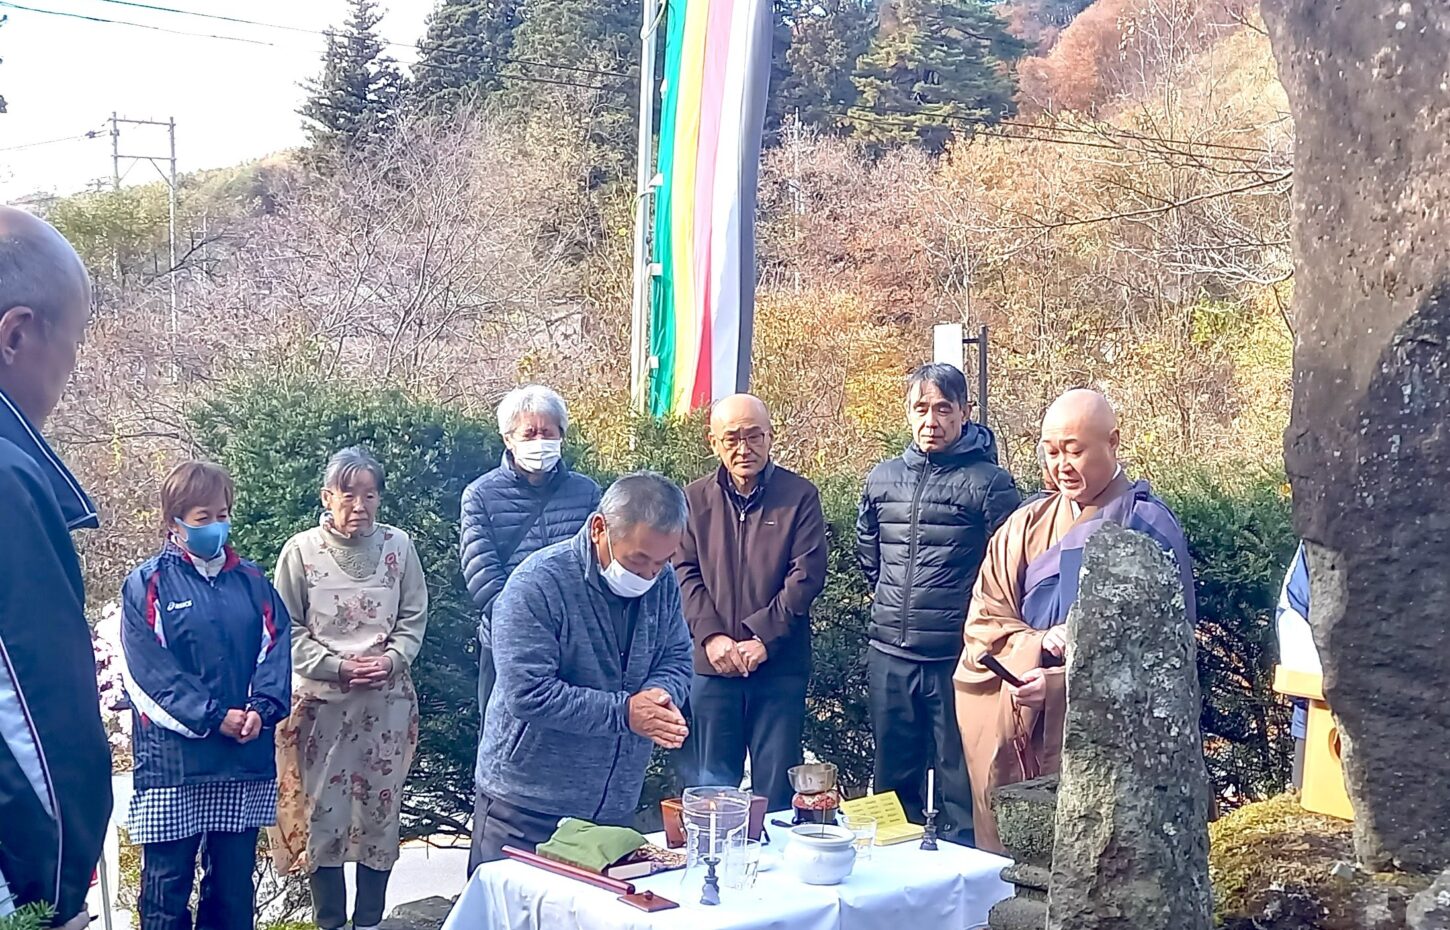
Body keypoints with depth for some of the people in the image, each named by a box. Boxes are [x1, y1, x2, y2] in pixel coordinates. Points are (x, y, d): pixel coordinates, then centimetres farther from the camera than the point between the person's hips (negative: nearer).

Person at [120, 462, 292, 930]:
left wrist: (261, 708, -13)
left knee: (234, 879, 10)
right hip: (173, 759, -3)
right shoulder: (147, 584, -1)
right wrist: (213, 717, -16)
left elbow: (276, 647, 5)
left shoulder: (252, 581, 11)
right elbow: (150, 668, -10)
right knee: (167, 882, 3)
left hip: (245, 757, 4)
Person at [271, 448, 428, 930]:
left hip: (387, 700, 2)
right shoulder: (301, 551, -5)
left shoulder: (398, 546, 1)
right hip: (320, 700, -1)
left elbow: (413, 619, 6)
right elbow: (289, 630, -3)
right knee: (321, 810, 4)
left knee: (380, 808, 8)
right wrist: (336, 667, -13)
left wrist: (391, 660, -10)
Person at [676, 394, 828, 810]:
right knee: (713, 784, 11)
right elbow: (684, 573, 1)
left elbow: (807, 573, -7)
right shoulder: (695, 499, 7)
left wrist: (763, 638, -14)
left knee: (777, 786, 5)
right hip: (712, 665, 2)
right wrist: (711, 635, -13)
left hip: (781, 665, -2)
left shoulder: (800, 495, 0)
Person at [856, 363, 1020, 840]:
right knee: (894, 776, 16)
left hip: (956, 657, -5)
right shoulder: (882, 478, 9)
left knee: (959, 781, 2)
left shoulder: (989, 482, -7)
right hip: (890, 654, 5)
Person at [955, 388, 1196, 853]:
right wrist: (1040, 643, -13)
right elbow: (983, 618, 7)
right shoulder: (1026, 526, 12)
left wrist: (1059, 684, -18)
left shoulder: (1147, 527, -3)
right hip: (1015, 734, 4)